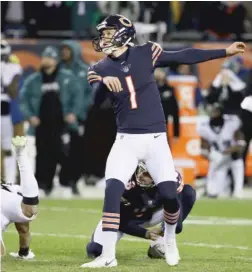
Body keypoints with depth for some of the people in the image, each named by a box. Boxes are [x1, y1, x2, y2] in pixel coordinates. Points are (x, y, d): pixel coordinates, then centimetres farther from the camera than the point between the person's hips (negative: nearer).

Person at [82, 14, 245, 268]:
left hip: (155, 138, 0)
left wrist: (225, 51, 1)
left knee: (169, 194, -8)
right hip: (126, 140, 0)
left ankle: (170, 238, 24)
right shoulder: (101, 69, 0)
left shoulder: (146, 53, 0)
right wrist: (104, 82, -36)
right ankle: (107, 256, -13)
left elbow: (184, 57, 2)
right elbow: (95, 101, -15)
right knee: (112, 190, -16)